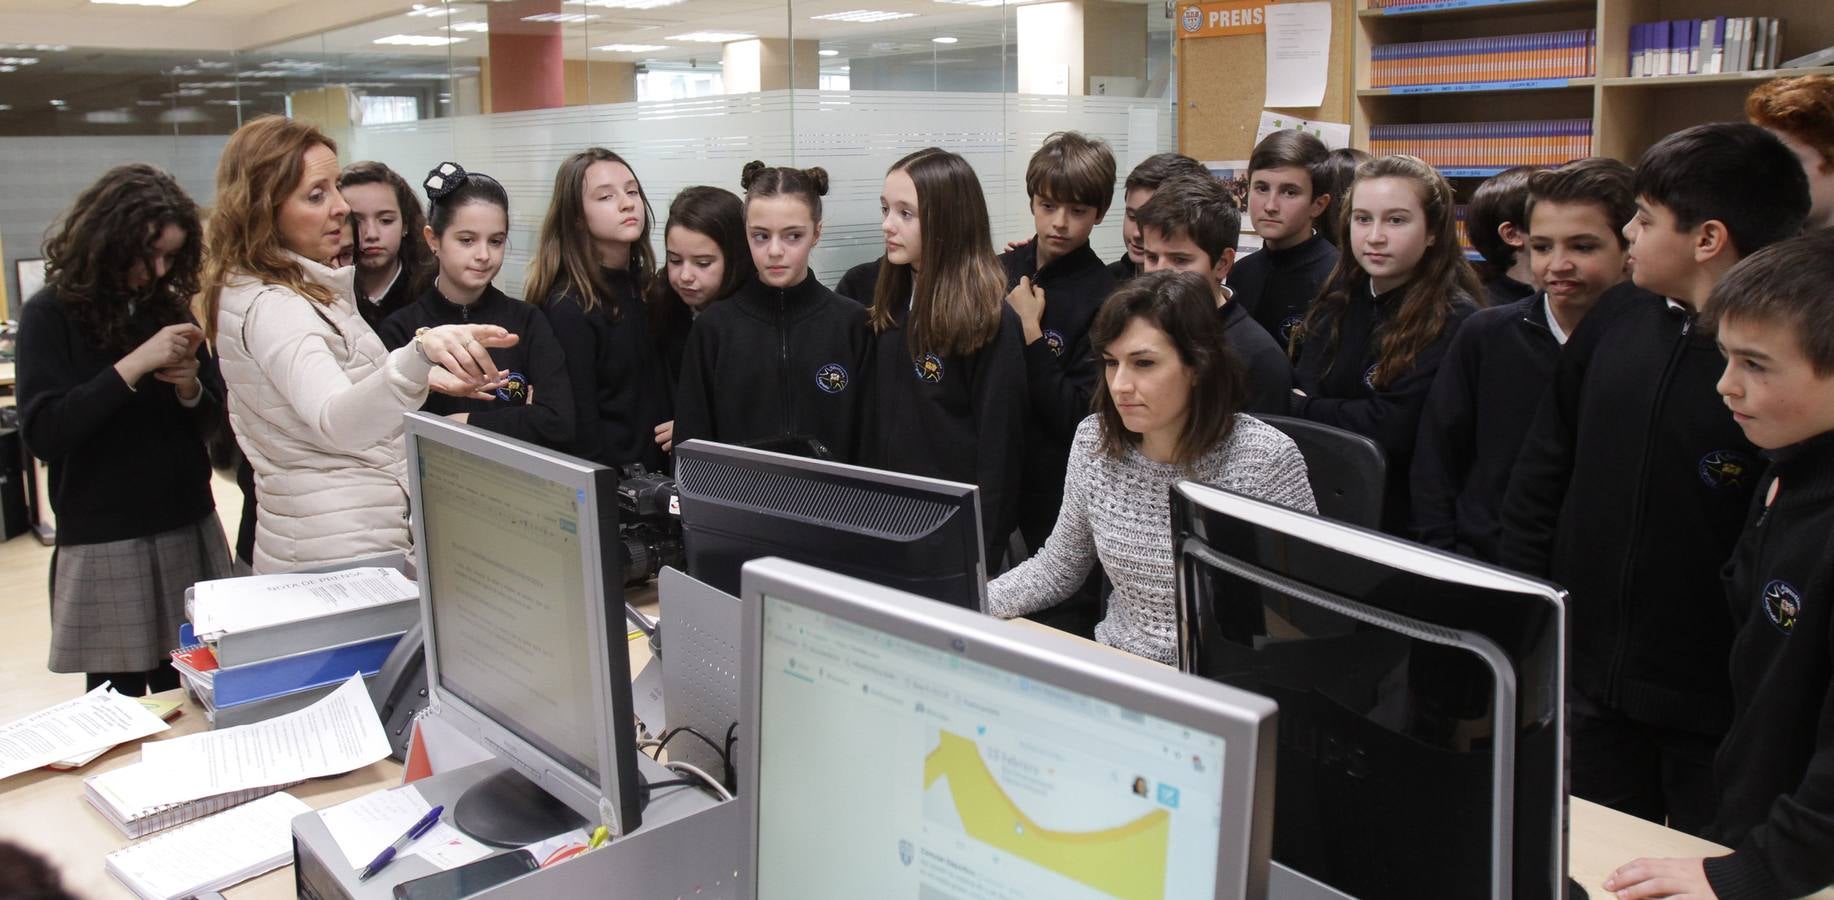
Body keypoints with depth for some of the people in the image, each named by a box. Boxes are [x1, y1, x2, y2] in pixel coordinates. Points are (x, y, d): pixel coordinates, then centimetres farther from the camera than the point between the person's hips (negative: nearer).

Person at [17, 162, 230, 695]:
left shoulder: (172, 309, 8)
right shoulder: (51, 315, -3)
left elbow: (212, 424, 12)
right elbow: (43, 433, -14)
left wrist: (190, 387, -9)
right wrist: (134, 366, -20)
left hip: (190, 531, 4)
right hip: (103, 543, -3)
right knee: (119, 700, 1)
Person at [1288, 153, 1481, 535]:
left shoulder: (1453, 321, -10)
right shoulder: (1339, 302, 12)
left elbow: (1391, 429, -18)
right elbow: (1292, 393, 7)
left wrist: (1301, 410, -6)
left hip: (1394, 522, -5)